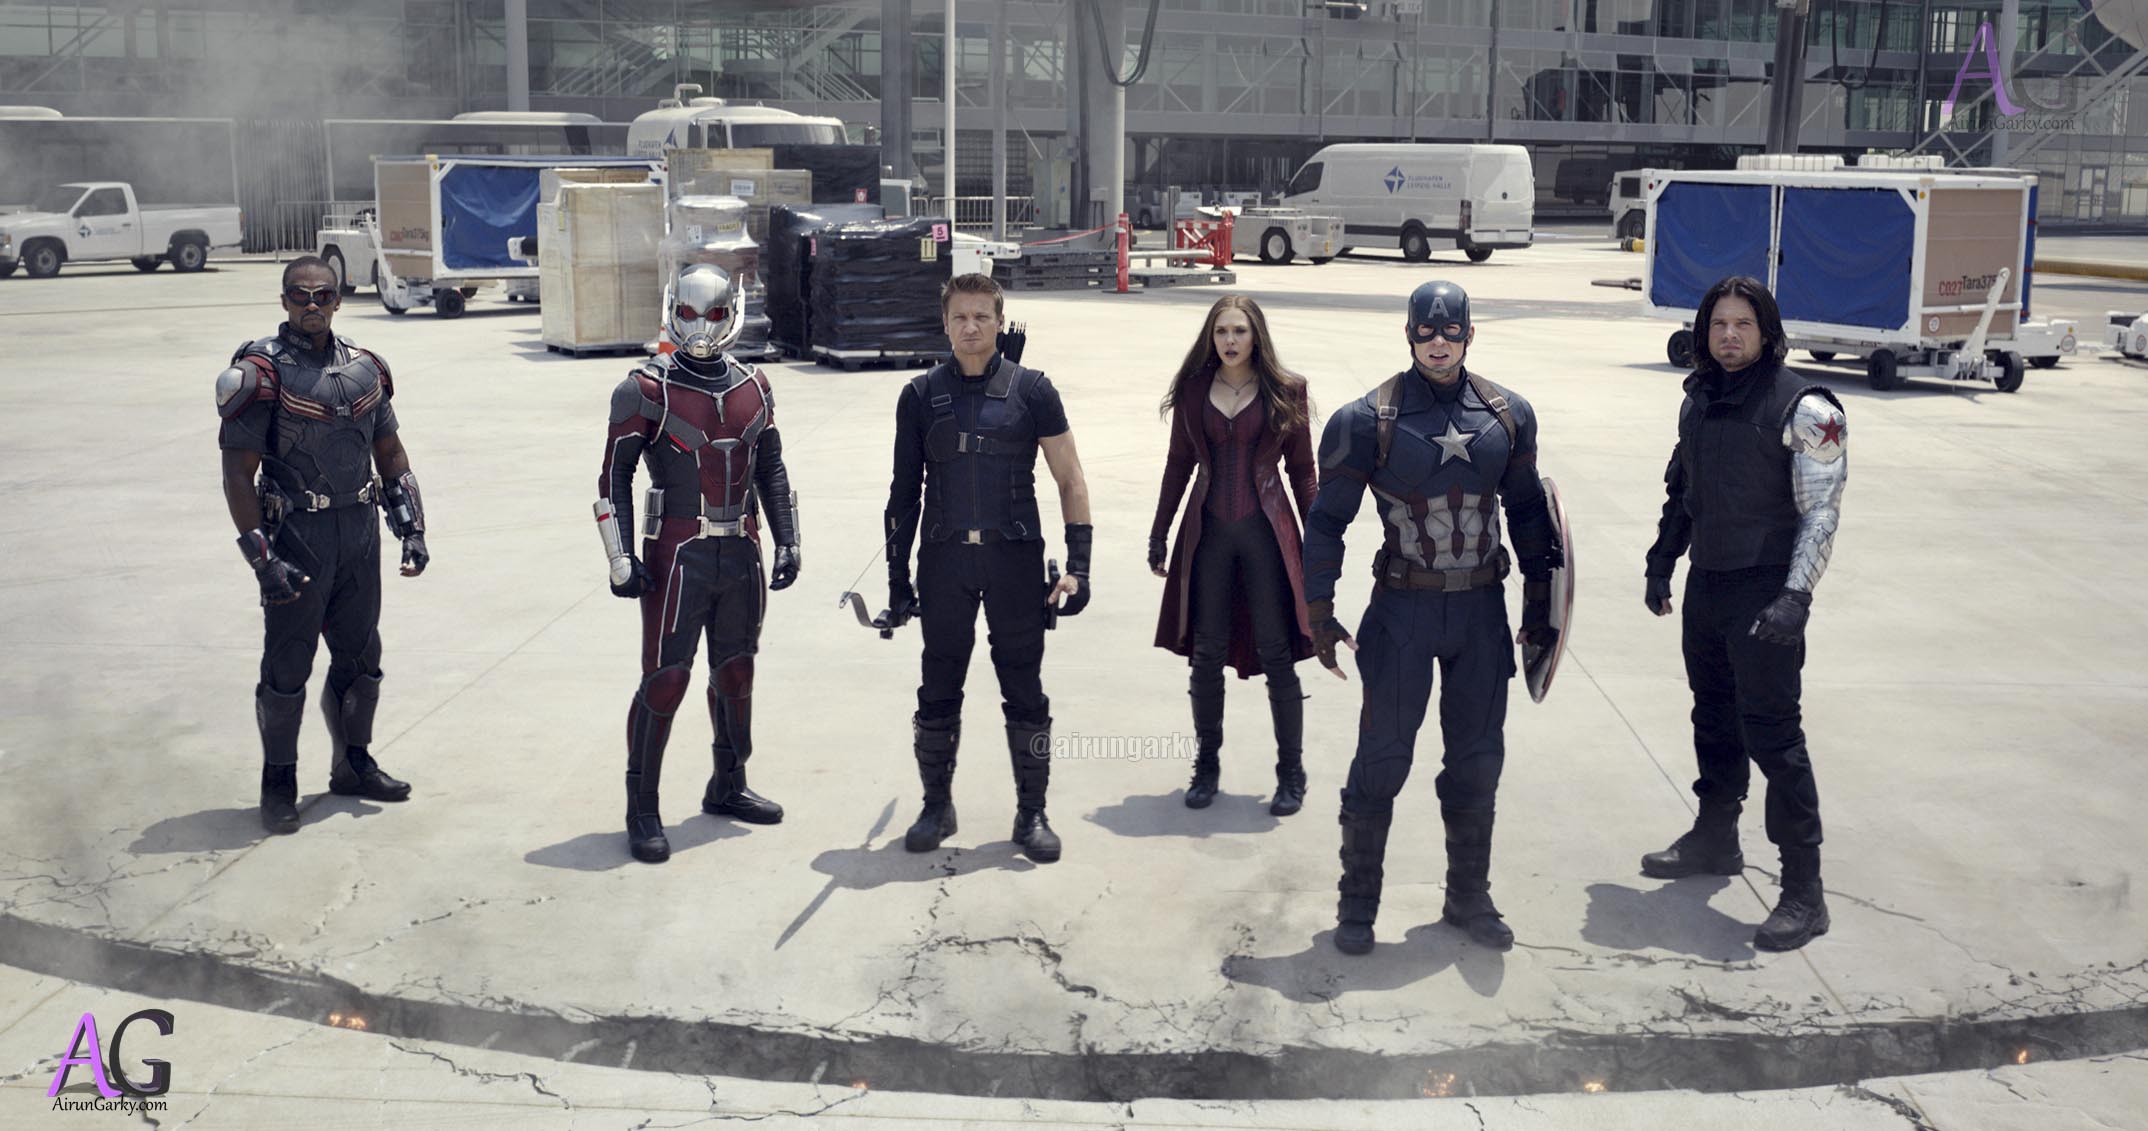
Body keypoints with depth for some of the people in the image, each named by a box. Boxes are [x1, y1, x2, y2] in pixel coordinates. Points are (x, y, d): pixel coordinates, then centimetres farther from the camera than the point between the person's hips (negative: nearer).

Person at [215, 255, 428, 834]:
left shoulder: (364, 367, 7)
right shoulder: (261, 369, -11)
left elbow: (390, 451, 16)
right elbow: (238, 470, -13)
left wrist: (412, 528, 8)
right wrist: (262, 558, -18)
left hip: (360, 528, 6)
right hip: (297, 532, -5)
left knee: (360, 657, 14)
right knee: (287, 665, 2)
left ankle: (352, 765, 30)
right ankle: (278, 782, 17)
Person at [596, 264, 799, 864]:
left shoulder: (753, 387, 9)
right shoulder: (647, 391, -6)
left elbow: (771, 471, 16)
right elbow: (614, 477, -5)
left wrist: (787, 541, 11)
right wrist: (621, 560, -10)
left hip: (741, 555, 5)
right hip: (677, 557, -5)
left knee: (735, 673, 15)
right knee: (665, 679, -5)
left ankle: (728, 787, 31)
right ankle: (642, 809, 5)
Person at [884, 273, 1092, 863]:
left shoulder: (1031, 390, 2)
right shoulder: (920, 395, 6)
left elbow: (1071, 482, 3)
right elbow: (905, 491, 9)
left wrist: (1078, 565, -4)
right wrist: (897, 575, 5)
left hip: (1015, 559, -1)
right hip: (944, 560, 1)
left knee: (1024, 693, 3)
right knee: (939, 692, 7)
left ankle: (1032, 814, 15)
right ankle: (937, 805, 23)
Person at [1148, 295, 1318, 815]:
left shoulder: (1286, 391, 0)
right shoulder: (1193, 390, 6)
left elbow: (1302, 469, 4)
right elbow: (1179, 464, 12)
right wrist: (1158, 535, 12)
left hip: (1266, 530, -2)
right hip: (1208, 532, 2)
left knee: (1276, 653, -2)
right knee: (1206, 653, 5)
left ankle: (1291, 772, 8)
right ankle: (1206, 766, 19)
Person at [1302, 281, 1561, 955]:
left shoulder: (1508, 416, 3)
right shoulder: (1368, 420, -8)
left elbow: (1527, 512, 12)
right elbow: (1327, 521, -4)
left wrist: (1539, 605, 11)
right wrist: (1320, 613, -8)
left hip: (1482, 608, 4)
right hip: (1402, 608, -3)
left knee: (1477, 760, 12)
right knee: (1382, 759, 1)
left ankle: (1469, 898, 28)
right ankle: (1358, 903, 17)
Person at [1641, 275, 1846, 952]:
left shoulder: (1803, 411, -12)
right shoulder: (1700, 399, 9)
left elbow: (1822, 513, -15)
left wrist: (1795, 596, -22)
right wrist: (1662, 562, 19)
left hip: (1765, 593, -7)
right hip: (1705, 585, 7)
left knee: (1772, 733, -8)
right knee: (1714, 718, 20)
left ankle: (1803, 890, -2)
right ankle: (1715, 839, 37)